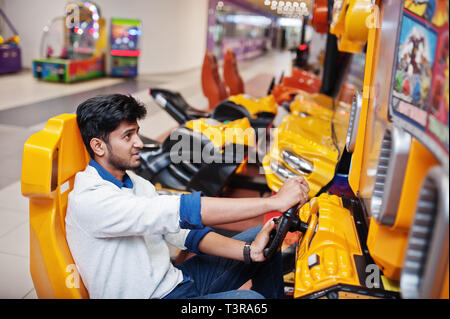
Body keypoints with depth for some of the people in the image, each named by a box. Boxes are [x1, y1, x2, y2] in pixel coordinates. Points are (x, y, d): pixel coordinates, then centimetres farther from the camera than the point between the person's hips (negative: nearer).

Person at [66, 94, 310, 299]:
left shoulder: (136, 183, 7)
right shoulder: (88, 200, -22)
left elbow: (183, 231, 1)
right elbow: (180, 212, -32)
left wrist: (249, 251, -15)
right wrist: (274, 202, -32)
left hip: (175, 280, 8)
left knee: (264, 237, 5)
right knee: (249, 299, -28)